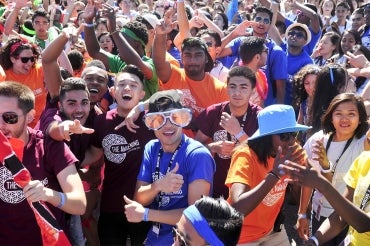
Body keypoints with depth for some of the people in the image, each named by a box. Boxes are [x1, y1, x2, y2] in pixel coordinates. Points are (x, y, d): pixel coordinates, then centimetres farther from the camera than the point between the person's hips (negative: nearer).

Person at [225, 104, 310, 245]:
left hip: (272, 227, 6)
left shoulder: (291, 151, -12)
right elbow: (237, 208, -42)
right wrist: (275, 173, -43)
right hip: (243, 235, -5)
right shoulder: (245, 156, -29)